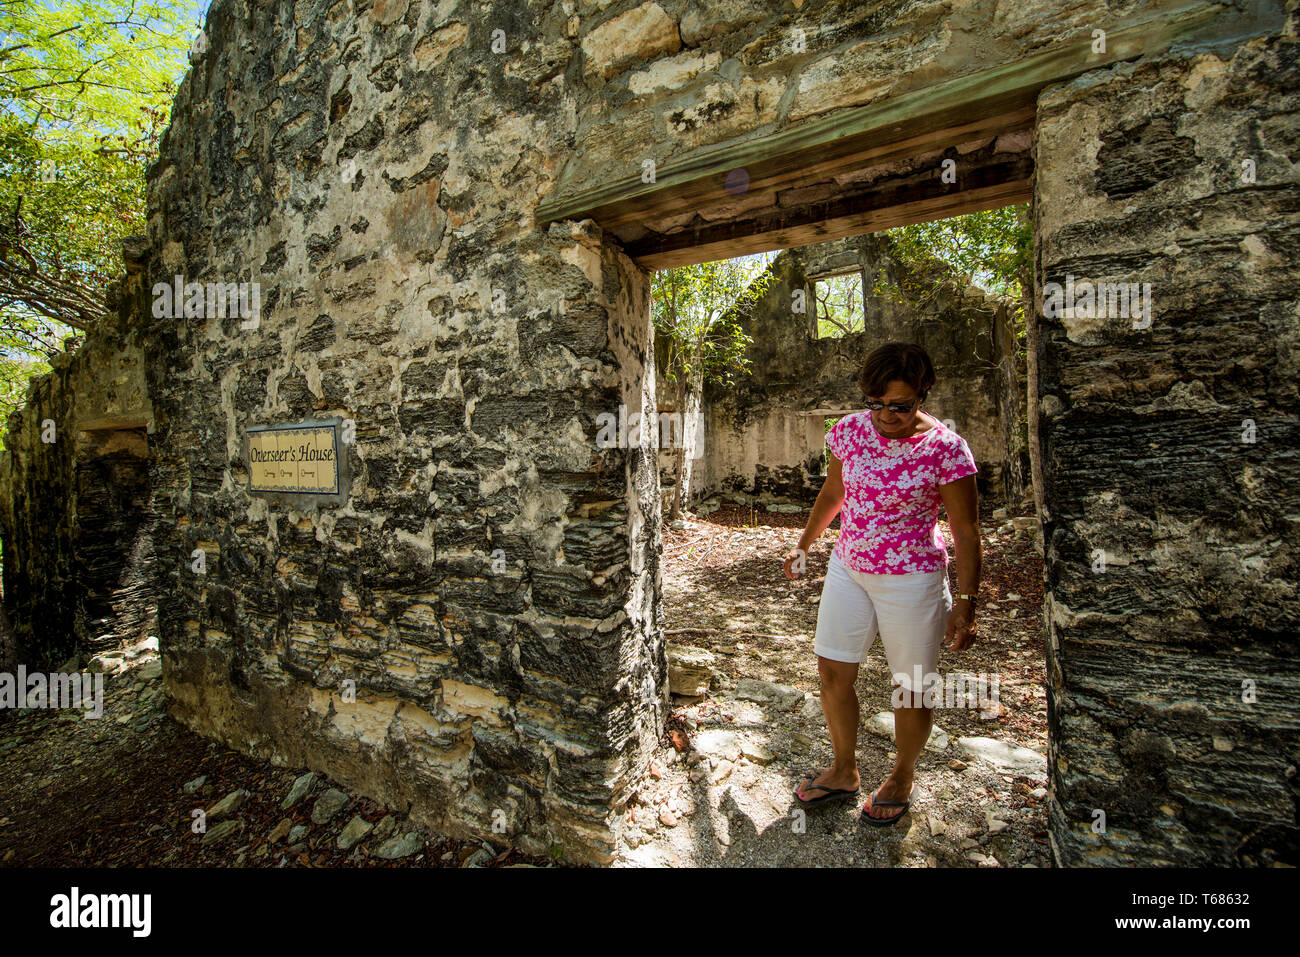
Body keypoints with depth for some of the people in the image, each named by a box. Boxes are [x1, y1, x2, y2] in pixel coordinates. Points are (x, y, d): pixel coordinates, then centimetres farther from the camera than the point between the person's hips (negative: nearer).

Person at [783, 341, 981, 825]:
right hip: (848, 568, 5)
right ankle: (844, 772, 37)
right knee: (833, 675, 12)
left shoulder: (945, 447, -16)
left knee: (910, 689, 12)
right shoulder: (851, 429, -4)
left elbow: (966, 531, -10)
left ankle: (902, 778, 41)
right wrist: (803, 544, 19)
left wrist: (965, 603, -12)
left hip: (911, 580, -4)